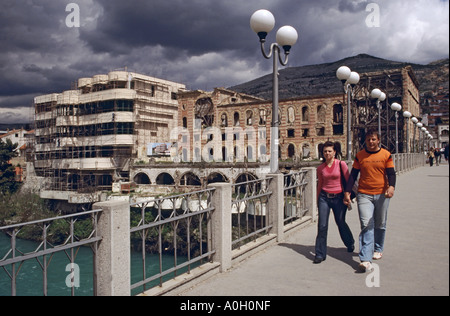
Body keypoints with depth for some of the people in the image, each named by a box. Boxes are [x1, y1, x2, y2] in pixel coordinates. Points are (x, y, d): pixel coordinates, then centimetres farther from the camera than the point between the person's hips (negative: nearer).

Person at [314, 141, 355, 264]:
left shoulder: (341, 164, -5)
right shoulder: (320, 168, 4)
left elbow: (349, 180, -1)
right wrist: (318, 199, 18)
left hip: (338, 197, -2)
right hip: (324, 197, 2)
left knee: (341, 223, 13)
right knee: (322, 225, -4)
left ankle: (350, 243, 44)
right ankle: (320, 254, 5)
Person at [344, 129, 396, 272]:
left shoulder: (386, 155, 2)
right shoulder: (359, 156, 3)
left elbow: (391, 173, 0)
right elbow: (353, 174, 6)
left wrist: (391, 186, -20)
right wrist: (347, 192, 0)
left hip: (381, 194, 1)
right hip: (364, 195, -1)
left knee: (380, 225, 13)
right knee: (367, 225, -10)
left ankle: (378, 249, 36)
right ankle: (365, 259, -15)